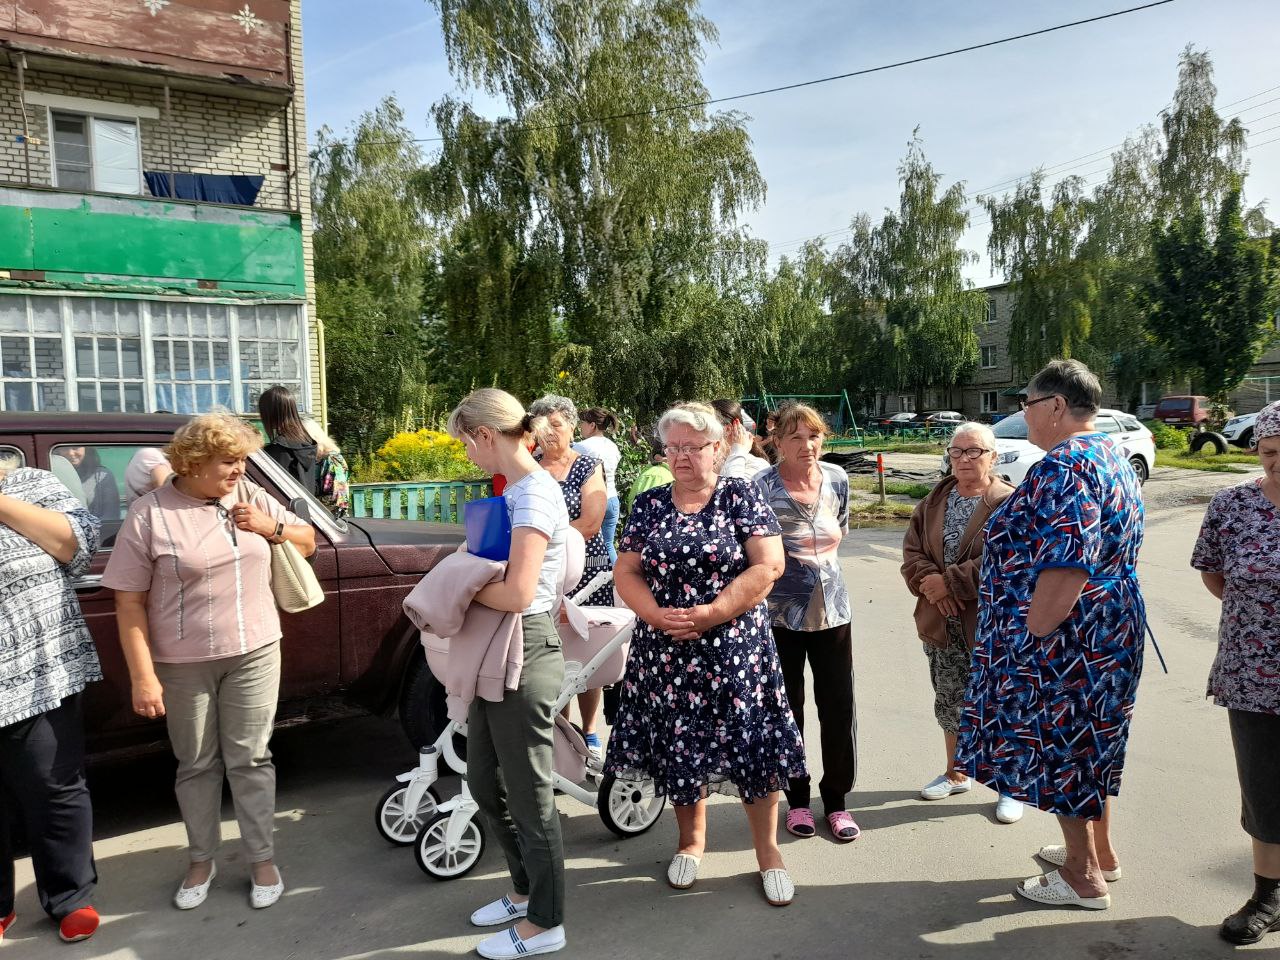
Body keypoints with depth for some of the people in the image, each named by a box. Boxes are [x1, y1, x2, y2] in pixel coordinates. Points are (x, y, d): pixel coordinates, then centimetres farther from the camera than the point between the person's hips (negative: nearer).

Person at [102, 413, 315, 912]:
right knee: (197, 765, 13)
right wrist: (143, 675, -13)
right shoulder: (149, 514, -10)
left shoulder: (252, 497, 1)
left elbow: (308, 541, 13)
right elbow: (129, 601, -9)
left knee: (250, 760, 8)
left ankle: (262, 860, 21)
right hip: (183, 665, -2)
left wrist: (273, 528, -9)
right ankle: (201, 860, 31)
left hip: (255, 655, 2)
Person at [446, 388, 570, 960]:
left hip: (525, 655, -10)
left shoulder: (535, 494, -19)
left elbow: (517, 594, -25)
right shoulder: (515, 490, 11)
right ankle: (526, 889, 40)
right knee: (485, 783, 21)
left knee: (528, 794, 5)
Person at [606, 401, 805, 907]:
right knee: (678, 744, 11)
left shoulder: (742, 496, -3)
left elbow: (768, 566, -11)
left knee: (751, 744, 1)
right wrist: (656, 614, -13)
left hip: (734, 647, -3)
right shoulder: (649, 504, 7)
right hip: (666, 649, 3)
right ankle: (692, 839, 34)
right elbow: (626, 571, 5)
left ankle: (767, 849, 22)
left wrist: (711, 613, -18)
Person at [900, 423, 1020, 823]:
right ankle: (956, 773, 37)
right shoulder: (935, 501, 7)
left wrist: (950, 582, -19)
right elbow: (912, 550, 3)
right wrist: (930, 583, -15)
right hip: (942, 624, 5)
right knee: (949, 701, 18)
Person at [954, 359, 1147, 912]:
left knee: (1058, 754, 6)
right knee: (1086, 750, 23)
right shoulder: (1111, 458, 10)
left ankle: (1084, 879, 21)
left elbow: (1065, 570, -31)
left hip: (1066, 644, -10)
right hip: (1105, 637, 10)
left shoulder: (1064, 467, -23)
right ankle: (1099, 851, 40)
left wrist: (1029, 638, -22)